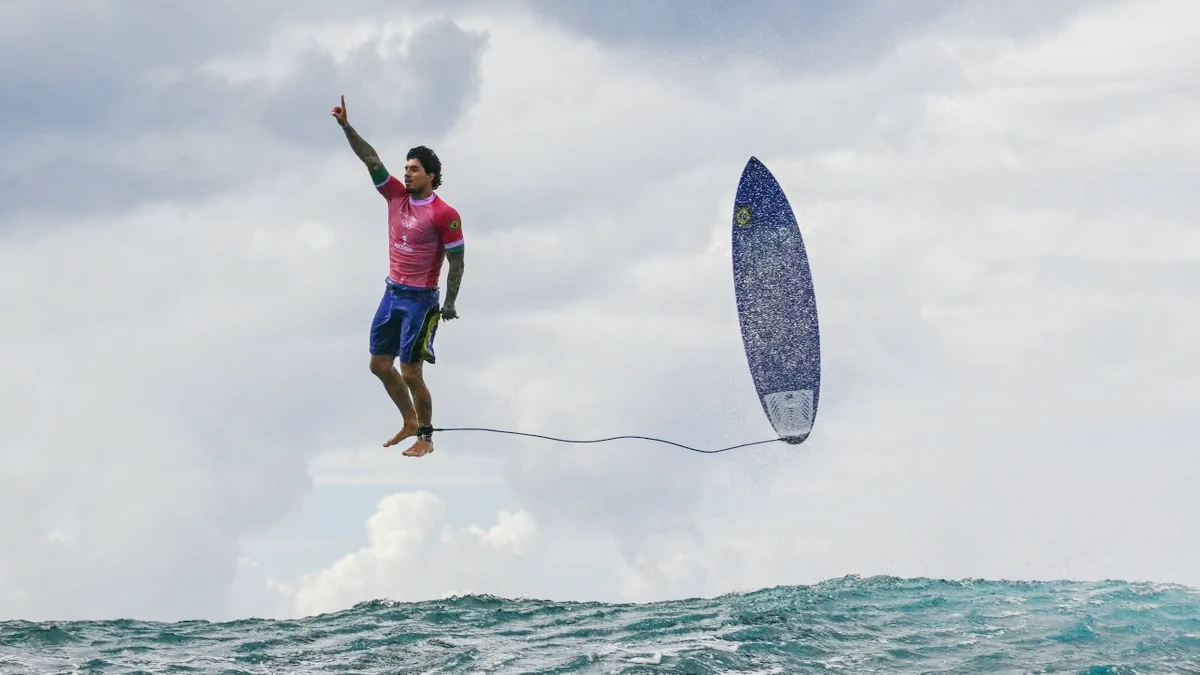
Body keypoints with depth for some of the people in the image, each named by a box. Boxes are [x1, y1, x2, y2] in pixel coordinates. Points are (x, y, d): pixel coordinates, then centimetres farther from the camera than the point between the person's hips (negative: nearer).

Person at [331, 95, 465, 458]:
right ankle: (409, 422, 29)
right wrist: (346, 126, -12)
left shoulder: (444, 215, -14)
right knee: (380, 364, 12)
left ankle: (426, 438, 12)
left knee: (410, 373, -4)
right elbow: (371, 159, -3)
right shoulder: (396, 196, 2)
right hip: (392, 293, 7)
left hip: (420, 300, -7)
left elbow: (456, 262, -11)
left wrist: (450, 305, -11)